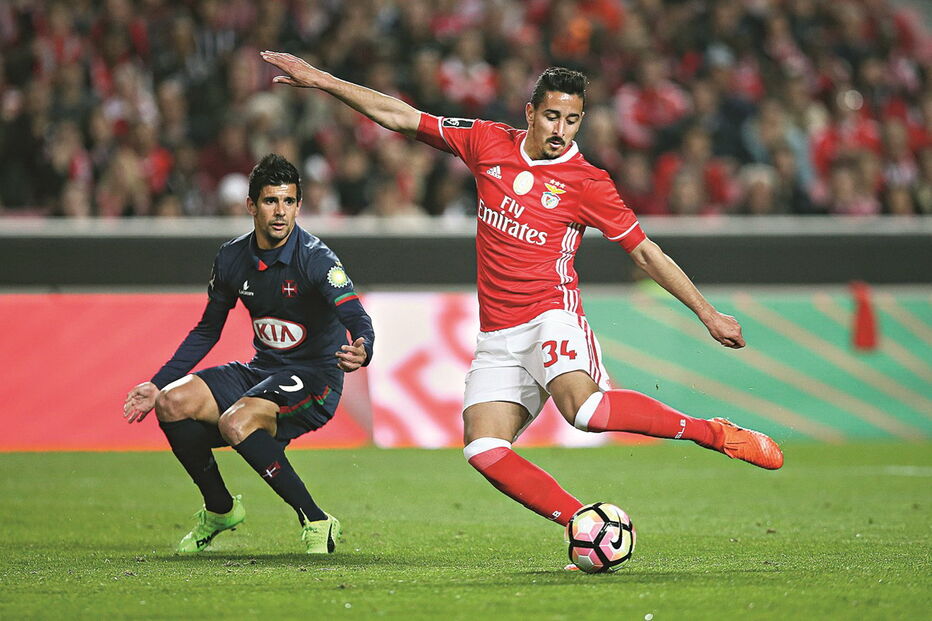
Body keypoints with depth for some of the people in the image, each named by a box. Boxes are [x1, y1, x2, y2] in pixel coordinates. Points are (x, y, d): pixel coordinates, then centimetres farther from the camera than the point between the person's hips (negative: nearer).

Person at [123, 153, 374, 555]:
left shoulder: (315, 258, -17)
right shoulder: (232, 259, 1)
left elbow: (356, 316, -31)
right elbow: (207, 331, 15)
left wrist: (362, 350, -55)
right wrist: (157, 384, 9)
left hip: (315, 379, -7)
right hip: (261, 371, 7)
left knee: (236, 423, -32)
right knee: (173, 402, -11)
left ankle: (316, 522, -21)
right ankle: (220, 508, 11)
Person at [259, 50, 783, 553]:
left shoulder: (587, 183, -3)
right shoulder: (489, 144, 8)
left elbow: (646, 253, 3)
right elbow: (401, 117, 14)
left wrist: (708, 314, 0)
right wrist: (320, 80, 13)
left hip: (552, 315, -5)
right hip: (498, 337, 5)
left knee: (582, 407, -34)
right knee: (483, 450, -16)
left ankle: (715, 433, -21)